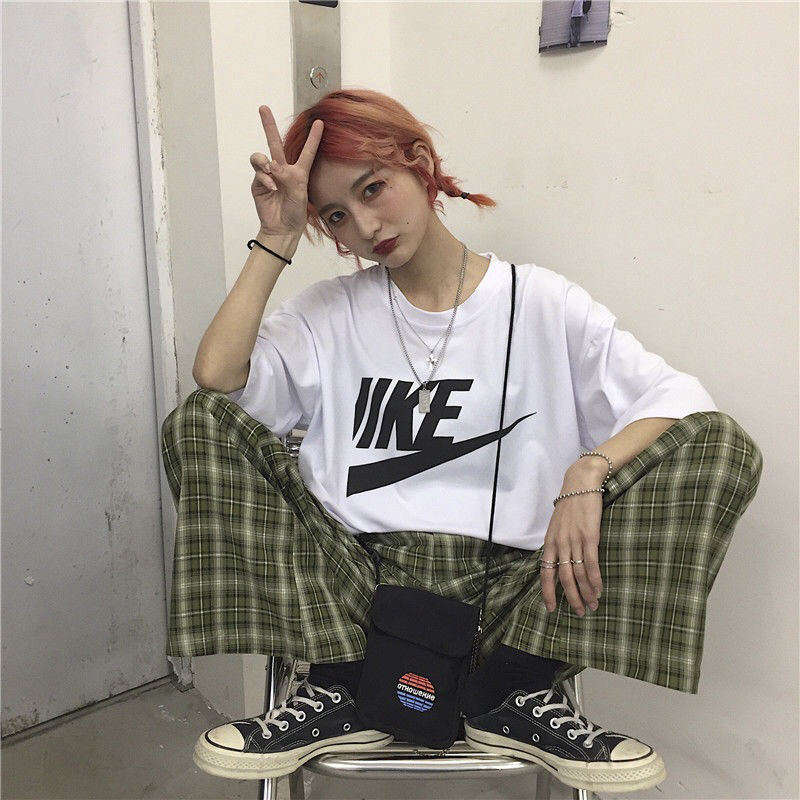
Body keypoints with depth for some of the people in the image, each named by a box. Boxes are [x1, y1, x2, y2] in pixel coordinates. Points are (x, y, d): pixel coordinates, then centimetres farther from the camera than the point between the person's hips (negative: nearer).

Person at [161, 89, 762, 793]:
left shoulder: (542, 305, 6)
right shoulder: (329, 314, 11)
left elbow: (678, 400, -4)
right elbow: (217, 374, -8)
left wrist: (588, 473, -22)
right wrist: (277, 239, -4)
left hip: (509, 583, -1)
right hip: (360, 583, 2)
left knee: (720, 445, -15)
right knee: (201, 423, -12)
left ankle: (514, 695, -12)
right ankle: (340, 692, -11)